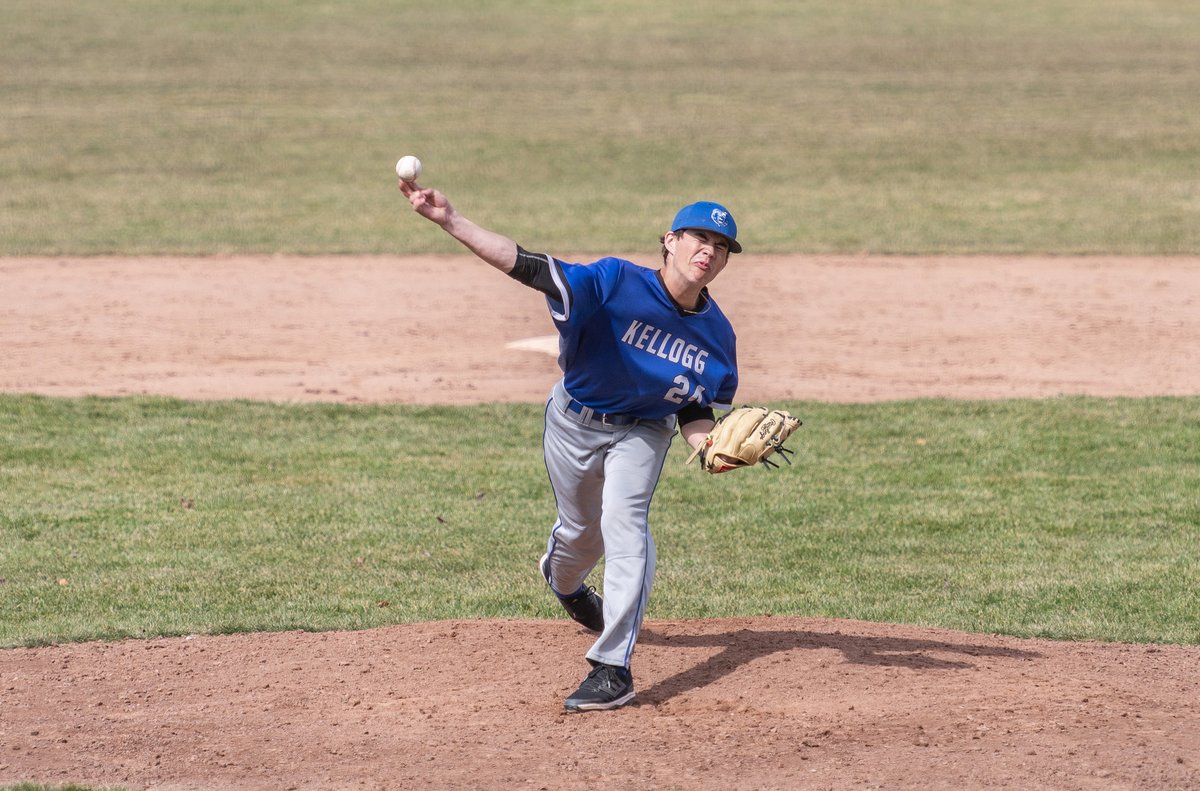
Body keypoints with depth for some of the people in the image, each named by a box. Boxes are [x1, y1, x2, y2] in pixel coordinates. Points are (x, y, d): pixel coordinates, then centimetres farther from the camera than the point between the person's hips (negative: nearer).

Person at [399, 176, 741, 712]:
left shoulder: (716, 334, -16)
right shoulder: (617, 283, -29)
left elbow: (692, 412, -5)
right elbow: (527, 267, -36)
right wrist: (449, 221, -47)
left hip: (642, 432, 1)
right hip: (575, 422, -1)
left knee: (624, 521, -22)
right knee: (582, 532, 16)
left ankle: (613, 668, -24)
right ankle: (563, 582, 58)